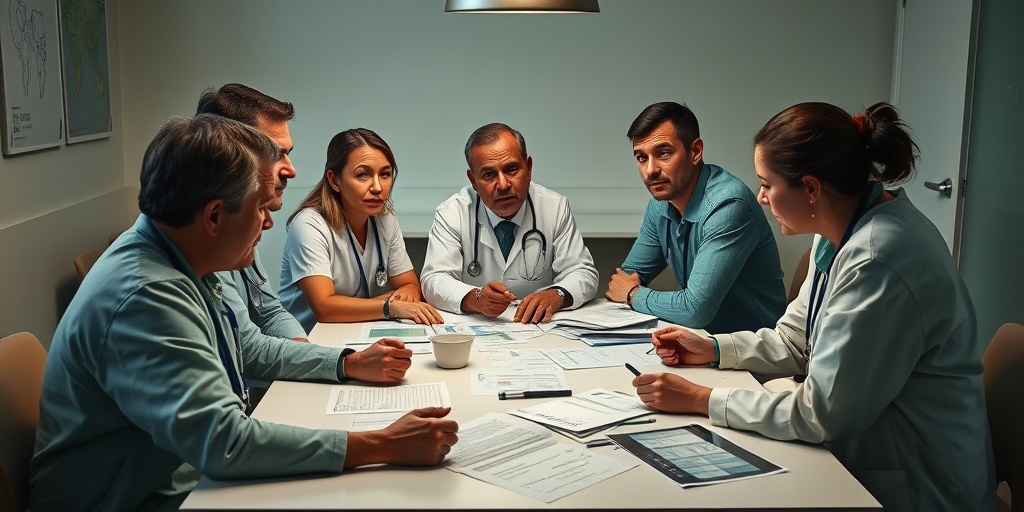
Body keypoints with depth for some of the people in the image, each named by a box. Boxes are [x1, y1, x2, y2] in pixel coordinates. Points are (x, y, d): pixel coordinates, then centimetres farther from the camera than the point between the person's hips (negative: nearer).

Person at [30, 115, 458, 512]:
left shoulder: (180, 267, 1)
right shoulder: (145, 296, -27)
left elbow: (248, 349, 16)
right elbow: (223, 441, -32)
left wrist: (349, 364, 5)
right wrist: (385, 447, -31)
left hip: (197, 474, 8)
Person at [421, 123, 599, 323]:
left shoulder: (555, 207, -3)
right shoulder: (451, 214, -6)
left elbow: (584, 274, -3)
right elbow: (434, 280, -12)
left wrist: (555, 295, -25)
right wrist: (475, 299, -32)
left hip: (540, 329, 1)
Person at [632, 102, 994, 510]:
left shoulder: (877, 261, -28)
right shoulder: (842, 232, 1)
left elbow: (820, 413, -23)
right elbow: (795, 341, 13)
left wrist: (701, 400, -18)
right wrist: (712, 349, 4)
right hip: (864, 457, 8)